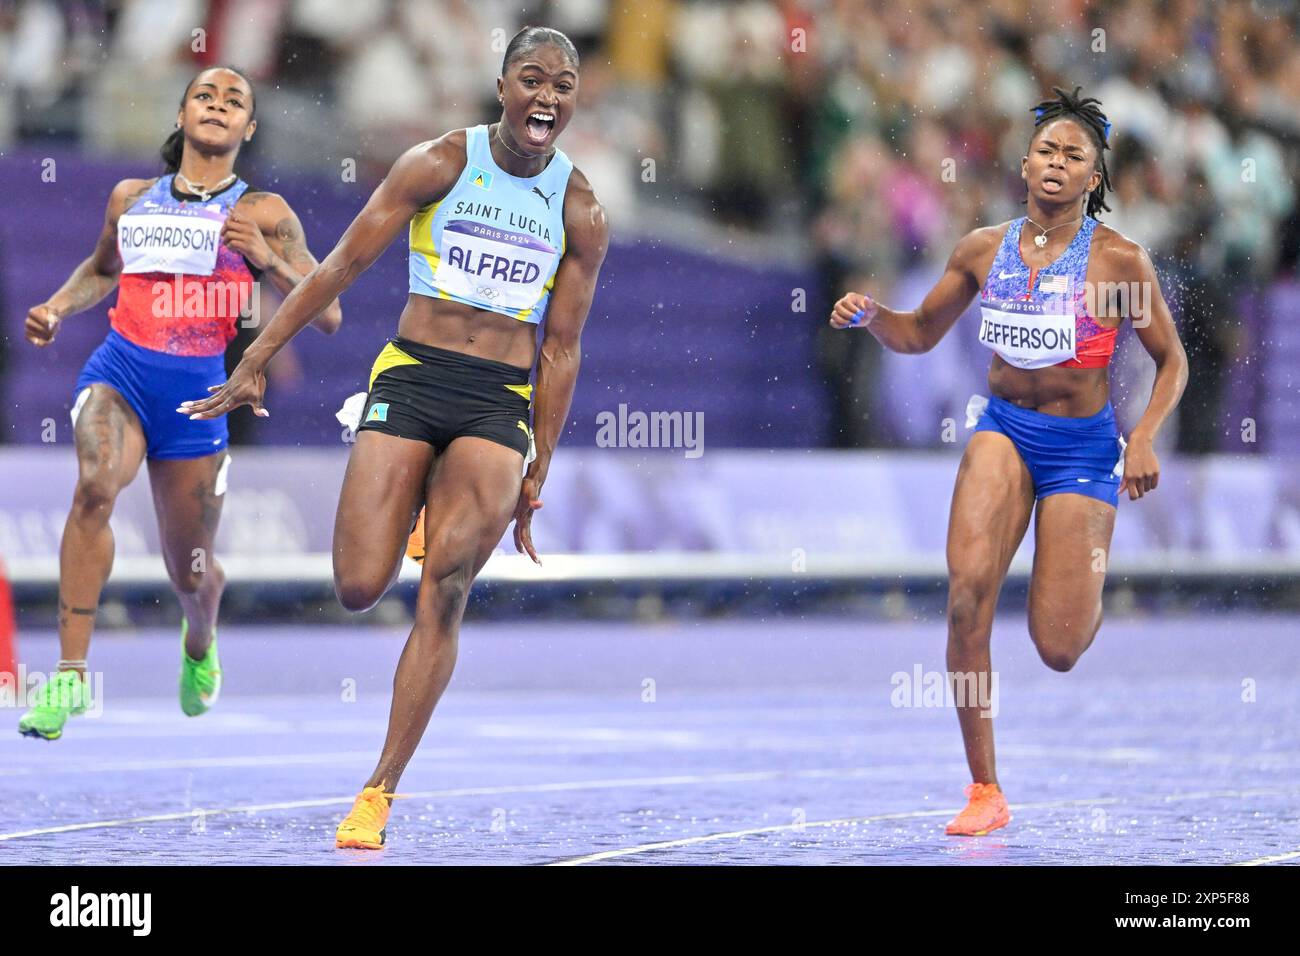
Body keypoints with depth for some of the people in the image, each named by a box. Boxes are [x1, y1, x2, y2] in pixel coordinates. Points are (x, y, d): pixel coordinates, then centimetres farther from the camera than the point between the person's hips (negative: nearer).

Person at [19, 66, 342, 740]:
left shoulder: (262, 214, 3)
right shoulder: (132, 197, 11)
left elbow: (328, 315, -1)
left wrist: (267, 260, -15)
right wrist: (56, 308, 12)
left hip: (197, 388, 0)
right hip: (119, 370, 1)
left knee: (190, 570, 10)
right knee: (96, 486, -32)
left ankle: (200, 645, 49)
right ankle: (71, 673, -30)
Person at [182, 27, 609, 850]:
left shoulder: (582, 214, 4)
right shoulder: (438, 165, -1)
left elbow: (561, 349, 9)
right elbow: (341, 266, 0)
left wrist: (537, 475, 7)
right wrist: (256, 363, -3)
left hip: (501, 403, 1)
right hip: (411, 379, 0)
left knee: (445, 590, -17)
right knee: (359, 589, -11)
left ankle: (380, 792, -11)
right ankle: (419, 509, 28)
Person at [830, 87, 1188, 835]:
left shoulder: (1119, 259, -10)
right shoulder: (984, 250, 0)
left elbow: (1172, 360, -1)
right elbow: (920, 333, 12)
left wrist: (1144, 438, -16)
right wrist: (871, 315, -9)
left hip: (1083, 447, -2)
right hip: (1004, 429, 2)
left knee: (1058, 650, -5)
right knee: (968, 585, -24)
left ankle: (1094, 586, 36)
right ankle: (985, 791, -15)